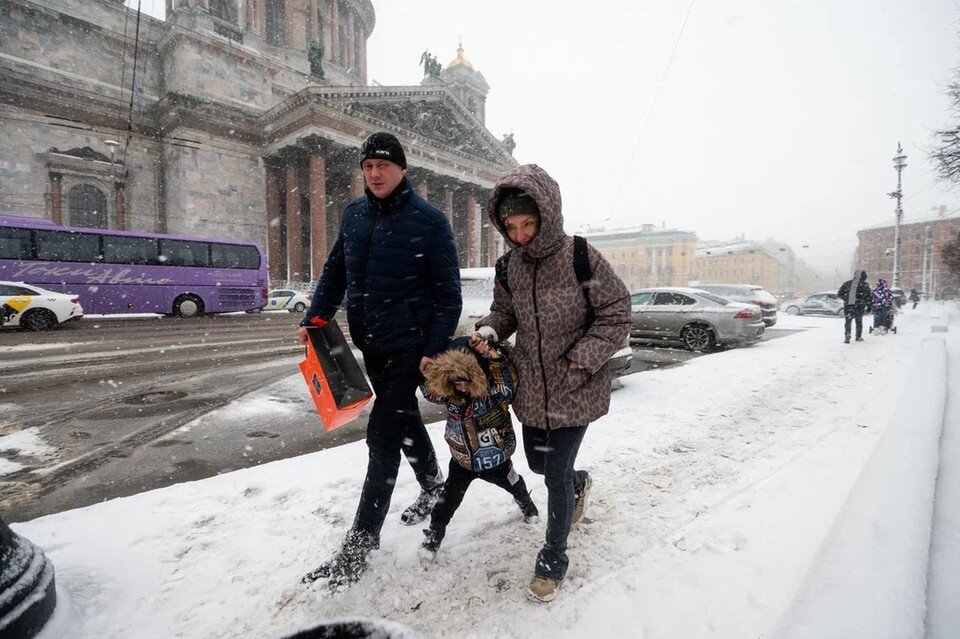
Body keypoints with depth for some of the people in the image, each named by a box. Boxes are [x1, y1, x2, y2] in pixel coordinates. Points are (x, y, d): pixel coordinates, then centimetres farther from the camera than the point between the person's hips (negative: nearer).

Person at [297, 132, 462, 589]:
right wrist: (315, 318, 1)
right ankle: (433, 487, 45)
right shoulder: (354, 215, 7)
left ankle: (359, 547, 7)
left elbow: (448, 293, -11)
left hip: (409, 346, -6)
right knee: (403, 420, 20)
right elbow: (335, 271, 15)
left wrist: (436, 350, -17)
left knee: (383, 436, -6)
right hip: (369, 344, 7)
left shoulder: (429, 220, -10)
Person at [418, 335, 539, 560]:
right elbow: (429, 389, -5)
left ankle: (526, 504, 59)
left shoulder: (495, 390, -32)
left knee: (512, 484, 26)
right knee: (450, 496, 8)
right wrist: (424, 367, -24)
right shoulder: (448, 393, -17)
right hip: (463, 458, 2)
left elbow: (511, 380, -49)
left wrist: (493, 356, -63)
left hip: (495, 458, -2)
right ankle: (434, 533, 30)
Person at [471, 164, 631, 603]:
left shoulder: (582, 258, -17)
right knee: (537, 462, 20)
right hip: (531, 389, 5)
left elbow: (616, 315, -10)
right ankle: (580, 482, 57)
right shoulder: (510, 265, -2)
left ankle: (553, 561, 27)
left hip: (574, 390, -5)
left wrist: (581, 360, -19)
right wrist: (490, 330, -10)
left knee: (556, 476, 1)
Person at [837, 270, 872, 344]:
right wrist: (869, 307, 2)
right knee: (859, 322, 14)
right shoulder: (865, 285, 0)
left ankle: (847, 335, -17)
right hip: (859, 307, -1)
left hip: (848, 306, 1)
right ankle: (858, 337, 19)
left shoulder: (847, 283, 6)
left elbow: (839, 294, 8)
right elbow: (867, 297, -3)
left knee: (847, 321, 3)